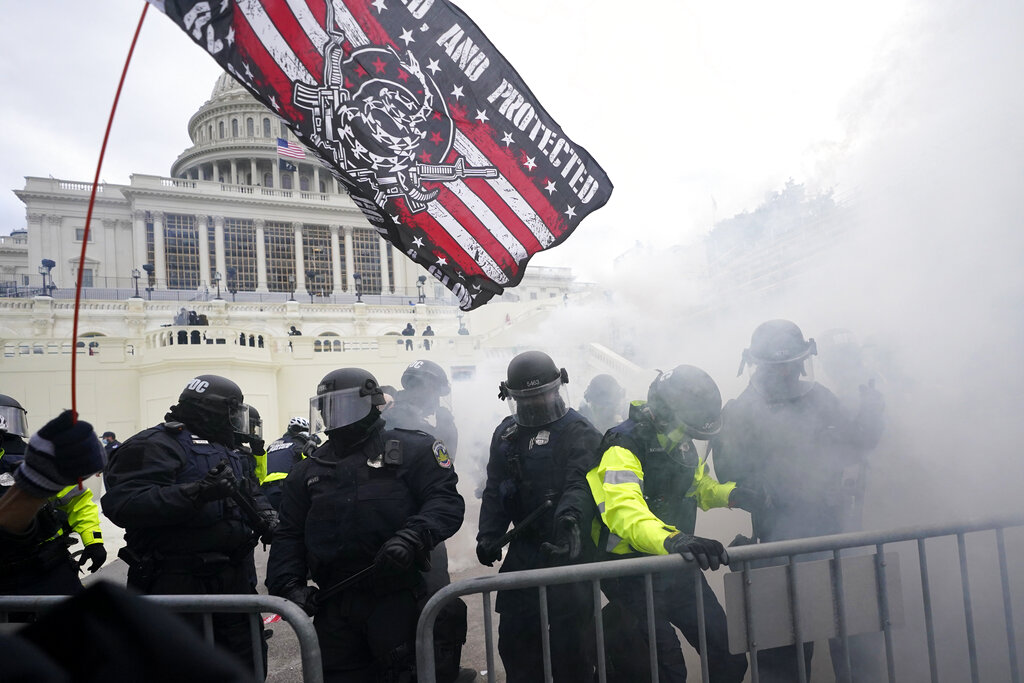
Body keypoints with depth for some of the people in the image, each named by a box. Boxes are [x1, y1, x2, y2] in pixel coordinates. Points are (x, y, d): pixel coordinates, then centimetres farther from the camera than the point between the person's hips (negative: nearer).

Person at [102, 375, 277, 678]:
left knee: (247, 664, 17)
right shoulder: (159, 445, -12)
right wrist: (197, 492, -34)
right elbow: (123, 504, -25)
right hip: (178, 583, -8)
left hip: (233, 580, 8)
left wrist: (263, 514, 4)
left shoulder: (230, 453, 16)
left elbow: (251, 491, 27)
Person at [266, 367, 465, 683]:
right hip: (334, 603, 4)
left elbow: (446, 501, -7)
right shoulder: (309, 470, 15)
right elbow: (289, 535, 17)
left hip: (397, 598, -4)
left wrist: (411, 538, -23)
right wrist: (287, 583, 2)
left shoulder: (411, 450, 0)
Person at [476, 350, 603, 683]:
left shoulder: (579, 432, -6)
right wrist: (488, 535, -1)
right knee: (514, 633, 13)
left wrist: (568, 516, -40)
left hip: (568, 547, -5)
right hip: (525, 547, 5)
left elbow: (580, 482, -22)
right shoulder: (506, 434, 11)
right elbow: (494, 490, 11)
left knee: (570, 634, 1)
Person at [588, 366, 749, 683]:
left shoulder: (681, 446, 4)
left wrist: (731, 494, 1)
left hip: (677, 567, 8)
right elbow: (624, 512, -40)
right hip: (632, 574, -7)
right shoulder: (623, 451, -23)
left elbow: (700, 485, 21)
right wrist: (671, 540, -57)